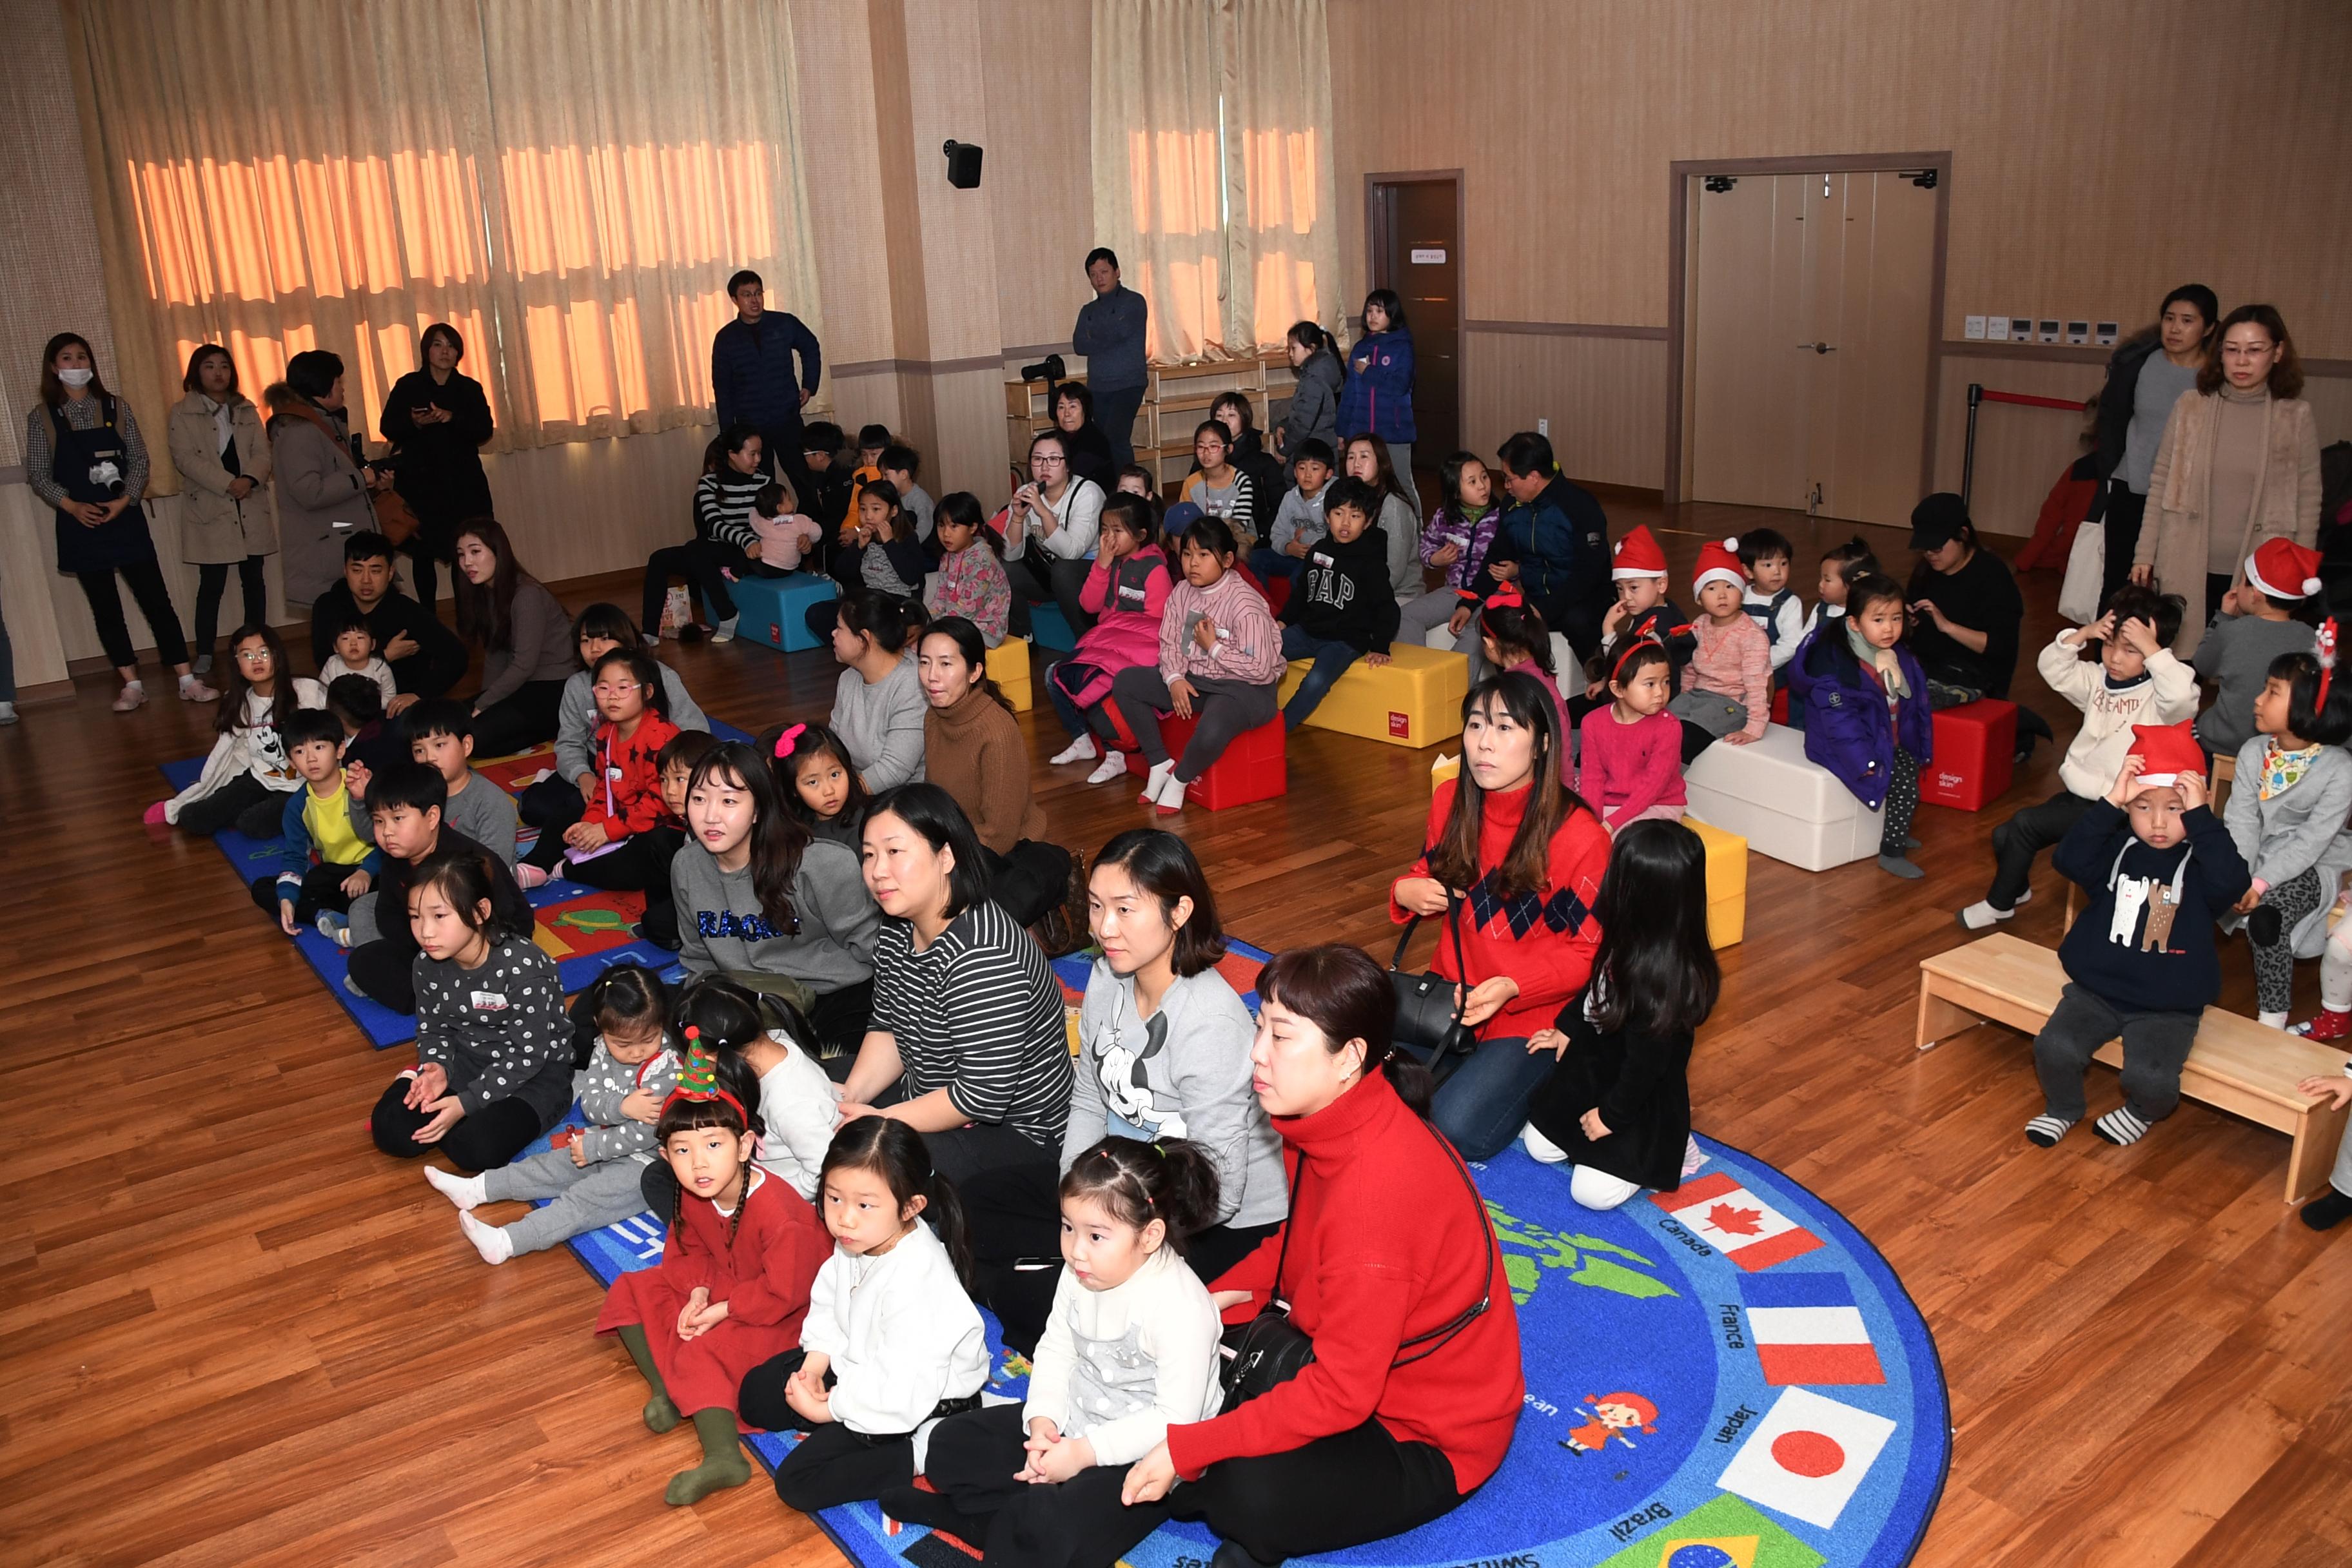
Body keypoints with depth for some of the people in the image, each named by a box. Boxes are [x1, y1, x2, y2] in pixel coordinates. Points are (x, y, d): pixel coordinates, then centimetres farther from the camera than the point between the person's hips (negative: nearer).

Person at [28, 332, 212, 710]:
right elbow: (38, 473, 1)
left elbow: (140, 460, 3)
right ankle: (132, 686, 11)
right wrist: (72, 506, -15)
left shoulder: (116, 408, 5)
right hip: (81, 524, 0)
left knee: (157, 600, -3)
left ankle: (188, 681, -3)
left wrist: (125, 500, -11)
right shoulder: (41, 417, 3)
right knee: (105, 607, 5)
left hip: (125, 519, 0)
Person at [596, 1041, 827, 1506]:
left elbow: (784, 1292, -28)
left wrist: (725, 1310, -21)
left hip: (781, 1315, -9)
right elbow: (685, 1250, 5)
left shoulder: (777, 1211, -34)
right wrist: (697, 1291, -15)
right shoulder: (693, 1195, -11)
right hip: (720, 1288, 9)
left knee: (703, 1349, -29)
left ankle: (723, 1457, -32)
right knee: (631, 1292, 3)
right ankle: (665, 1388, -7)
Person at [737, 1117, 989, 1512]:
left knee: (798, 1482, -11)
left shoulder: (915, 1282, -37)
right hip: (860, 1361, 9)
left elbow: (900, 1385, -34)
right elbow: (828, 1303, 5)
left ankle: (918, 1453, -5)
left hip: (923, 1398, -9)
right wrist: (816, 1361, -11)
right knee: (756, 1394, 13)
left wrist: (826, 1408, -20)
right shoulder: (856, 1240, -12)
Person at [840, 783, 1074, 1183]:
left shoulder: (981, 955, -32)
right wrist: (850, 1098, -7)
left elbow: (984, 1096, -30)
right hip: (931, 1096, 9)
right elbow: (888, 1028, 10)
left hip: (1010, 1127, -9)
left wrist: (881, 1120, -21)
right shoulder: (897, 928, -1)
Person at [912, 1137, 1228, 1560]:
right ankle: (1026, 1513, -8)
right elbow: (1056, 1349, 7)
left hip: (1143, 1456, -8)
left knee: (1055, 1530, -31)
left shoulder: (1181, 1309, -28)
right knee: (952, 1443, 5)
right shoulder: (1079, 1275, -5)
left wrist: (1085, 1452, -25)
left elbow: (1176, 1418, -25)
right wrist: (1043, 1418, -11)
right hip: (1073, 1421, 8)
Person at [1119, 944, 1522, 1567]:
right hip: (1355, 1367, 9)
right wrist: (1232, 1289, -4)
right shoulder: (1339, 1125, -7)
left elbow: (1341, 1394, -30)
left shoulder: (1376, 1188, -35)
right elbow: (1303, 1238, 14)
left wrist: (1186, 1449, -27)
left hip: (1432, 1437, -9)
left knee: (1252, 1496, -28)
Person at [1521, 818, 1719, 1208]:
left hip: (1641, 1099, -8)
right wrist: (1566, 1029, 18)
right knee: (1539, 1146, 14)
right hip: (1596, 1068, 8)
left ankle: (1667, 1150, 15)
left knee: (1592, 1191, -4)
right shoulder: (1630, 940, -11)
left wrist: (1612, 1115, -15)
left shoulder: (1664, 975, -36)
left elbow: (1647, 1062, -26)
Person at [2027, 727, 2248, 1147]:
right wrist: (2110, 802, -28)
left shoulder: (2202, 859, -5)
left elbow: (2232, 882, -28)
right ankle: (2063, 1107, 14)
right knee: (2054, 1048, -20)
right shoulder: (2117, 849, -1)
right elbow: (2070, 860, -21)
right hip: (2096, 990, 2)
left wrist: (2199, 815, -29)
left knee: (2152, 1079, -23)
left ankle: (2141, 1112, 16)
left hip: (2169, 1007, -2)